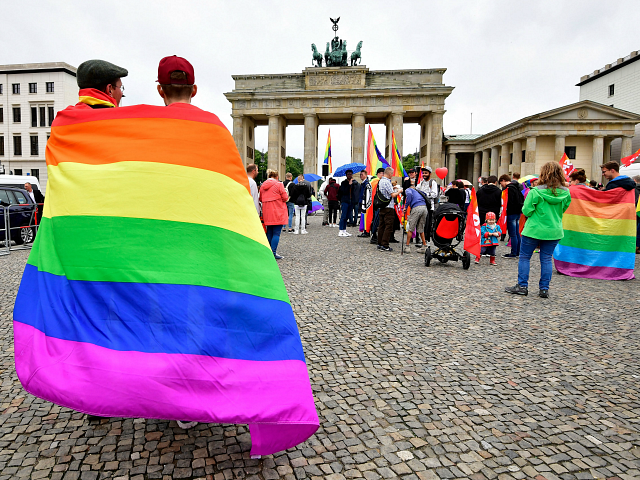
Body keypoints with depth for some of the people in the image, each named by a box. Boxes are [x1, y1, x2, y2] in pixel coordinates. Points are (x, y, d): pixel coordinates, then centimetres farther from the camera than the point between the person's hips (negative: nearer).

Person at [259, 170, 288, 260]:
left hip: (267, 213, 6)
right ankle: (273, 253, -9)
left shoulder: (262, 186, 10)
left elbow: (261, 199, 17)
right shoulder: (279, 185, -7)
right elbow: (285, 198, -7)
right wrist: (286, 193, 12)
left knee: (269, 232, 13)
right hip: (278, 213, -6)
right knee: (276, 233, -4)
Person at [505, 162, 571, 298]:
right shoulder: (565, 193, -1)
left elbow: (526, 211, -11)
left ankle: (522, 286, 12)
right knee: (546, 259, 11)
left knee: (525, 257, 8)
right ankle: (544, 289, 14)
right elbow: (563, 210, 12)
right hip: (554, 231, 4)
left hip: (534, 230, -4)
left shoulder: (535, 192, -15)